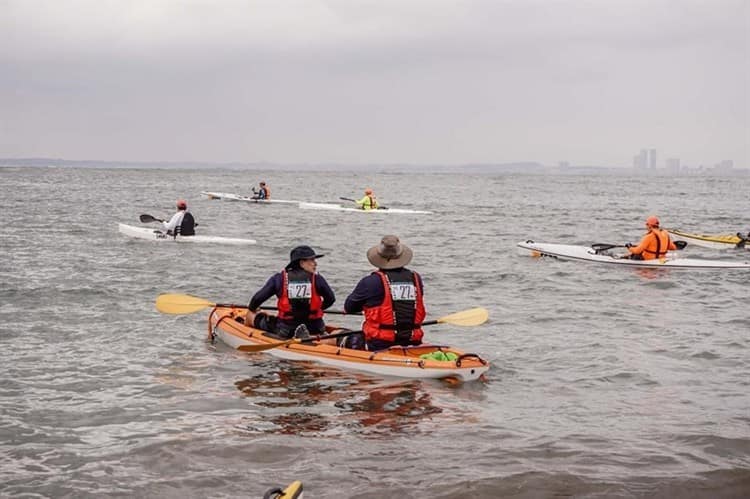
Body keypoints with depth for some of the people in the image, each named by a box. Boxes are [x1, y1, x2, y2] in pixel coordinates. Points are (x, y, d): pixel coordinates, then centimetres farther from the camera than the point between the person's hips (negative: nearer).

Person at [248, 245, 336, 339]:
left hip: (286, 329, 0)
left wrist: (252, 308, 22)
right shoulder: (317, 279, -3)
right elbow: (330, 299, 9)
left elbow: (258, 297, -1)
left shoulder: (279, 278, -3)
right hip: (313, 328, 1)